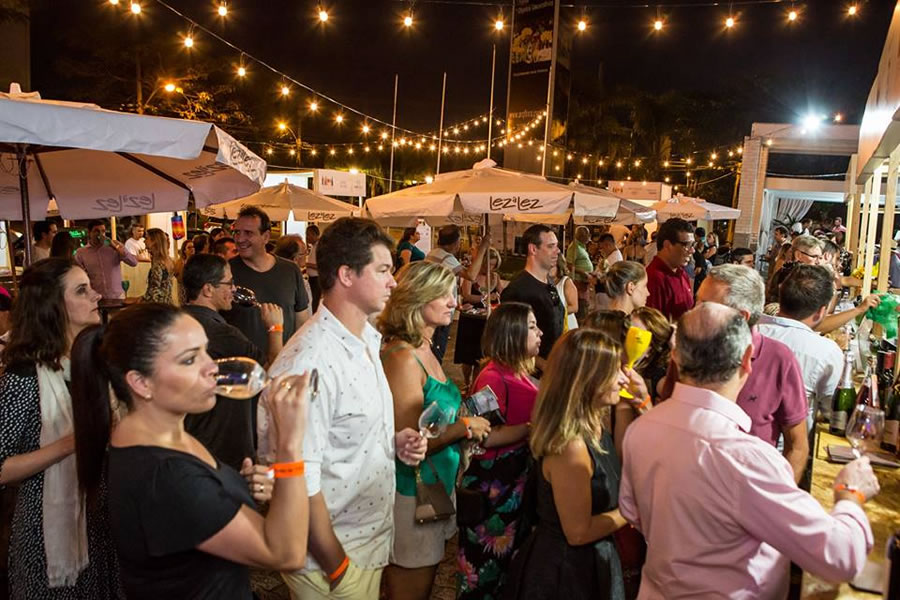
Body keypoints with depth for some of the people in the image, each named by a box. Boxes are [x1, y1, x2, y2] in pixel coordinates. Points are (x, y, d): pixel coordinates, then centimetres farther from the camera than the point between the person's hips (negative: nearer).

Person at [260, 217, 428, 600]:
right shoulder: (310, 361, -27)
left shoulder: (367, 340, 4)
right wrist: (336, 568, -18)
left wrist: (393, 441, -1)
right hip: (329, 554, -8)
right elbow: (300, 479, -26)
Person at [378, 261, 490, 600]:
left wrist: (468, 424, -1)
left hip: (437, 484, 9)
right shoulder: (402, 357, -21)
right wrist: (465, 426, -15)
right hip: (412, 492, -9)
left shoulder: (425, 351, 7)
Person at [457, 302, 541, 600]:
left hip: (517, 474, 9)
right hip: (493, 481, -9)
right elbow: (488, 437, -26)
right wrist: (534, 426, -24)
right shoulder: (493, 377, -21)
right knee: (490, 554, 9)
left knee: (511, 551, 22)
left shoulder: (519, 372, 6)